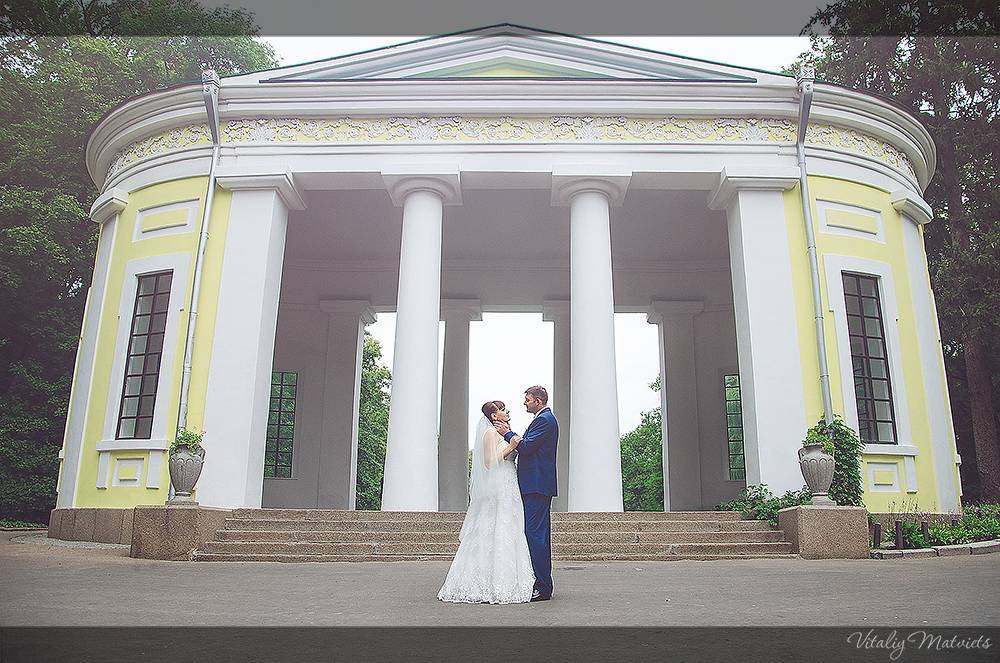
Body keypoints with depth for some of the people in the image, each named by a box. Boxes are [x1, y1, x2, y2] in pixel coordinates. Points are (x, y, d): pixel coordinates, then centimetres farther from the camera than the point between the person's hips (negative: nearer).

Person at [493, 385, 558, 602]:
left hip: (536, 486, -11)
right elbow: (529, 447, 18)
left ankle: (542, 587, -7)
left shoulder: (544, 420, -12)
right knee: (540, 534, 14)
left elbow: (526, 447, -18)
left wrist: (507, 433, -5)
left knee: (535, 534, -10)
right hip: (539, 486, 11)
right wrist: (511, 433, 10)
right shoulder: (546, 419, 20)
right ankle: (543, 584, 20)